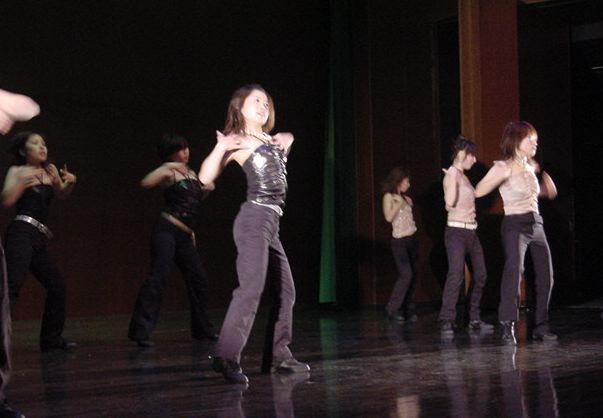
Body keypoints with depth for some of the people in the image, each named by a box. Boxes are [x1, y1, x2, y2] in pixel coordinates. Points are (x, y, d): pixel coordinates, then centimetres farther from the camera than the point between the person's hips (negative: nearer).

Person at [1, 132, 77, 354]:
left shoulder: (50, 170, 18)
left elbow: (62, 193, 15)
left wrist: (70, 182, -5)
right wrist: (22, 180, -22)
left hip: (39, 239, 7)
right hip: (21, 233, -7)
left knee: (57, 286, 11)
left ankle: (51, 339, 23)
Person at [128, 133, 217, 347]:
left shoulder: (191, 173, 18)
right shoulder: (169, 173, -4)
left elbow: (195, 199, 34)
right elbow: (146, 183, -22)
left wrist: (205, 190, 15)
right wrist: (166, 167, -24)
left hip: (185, 235, 8)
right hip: (167, 230, -8)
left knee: (199, 279, 11)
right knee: (159, 276, -17)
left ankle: (202, 329, 25)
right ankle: (141, 330, -19)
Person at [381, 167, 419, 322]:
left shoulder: (405, 198, 15)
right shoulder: (389, 196, -3)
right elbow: (388, 217, -16)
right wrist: (399, 203, -14)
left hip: (412, 239, 7)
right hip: (400, 241, -7)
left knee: (411, 276, 5)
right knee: (406, 275, -16)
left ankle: (409, 310, 10)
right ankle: (391, 309, -10)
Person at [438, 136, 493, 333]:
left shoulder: (463, 176, 16)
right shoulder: (451, 174, -10)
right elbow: (450, 201, -26)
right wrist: (453, 176, -26)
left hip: (471, 232, 10)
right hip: (456, 231, -10)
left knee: (480, 275, 10)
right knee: (456, 274, -18)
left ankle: (474, 319, 19)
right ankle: (446, 321, -17)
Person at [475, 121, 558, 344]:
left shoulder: (530, 168, 14)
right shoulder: (503, 167, -5)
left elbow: (551, 193, 26)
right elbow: (479, 191, -18)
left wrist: (541, 171, 11)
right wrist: (505, 174, -26)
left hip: (536, 225, 7)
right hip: (515, 225, -7)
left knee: (546, 276, 6)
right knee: (514, 269, -27)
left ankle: (541, 326, 18)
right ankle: (507, 325, -31)